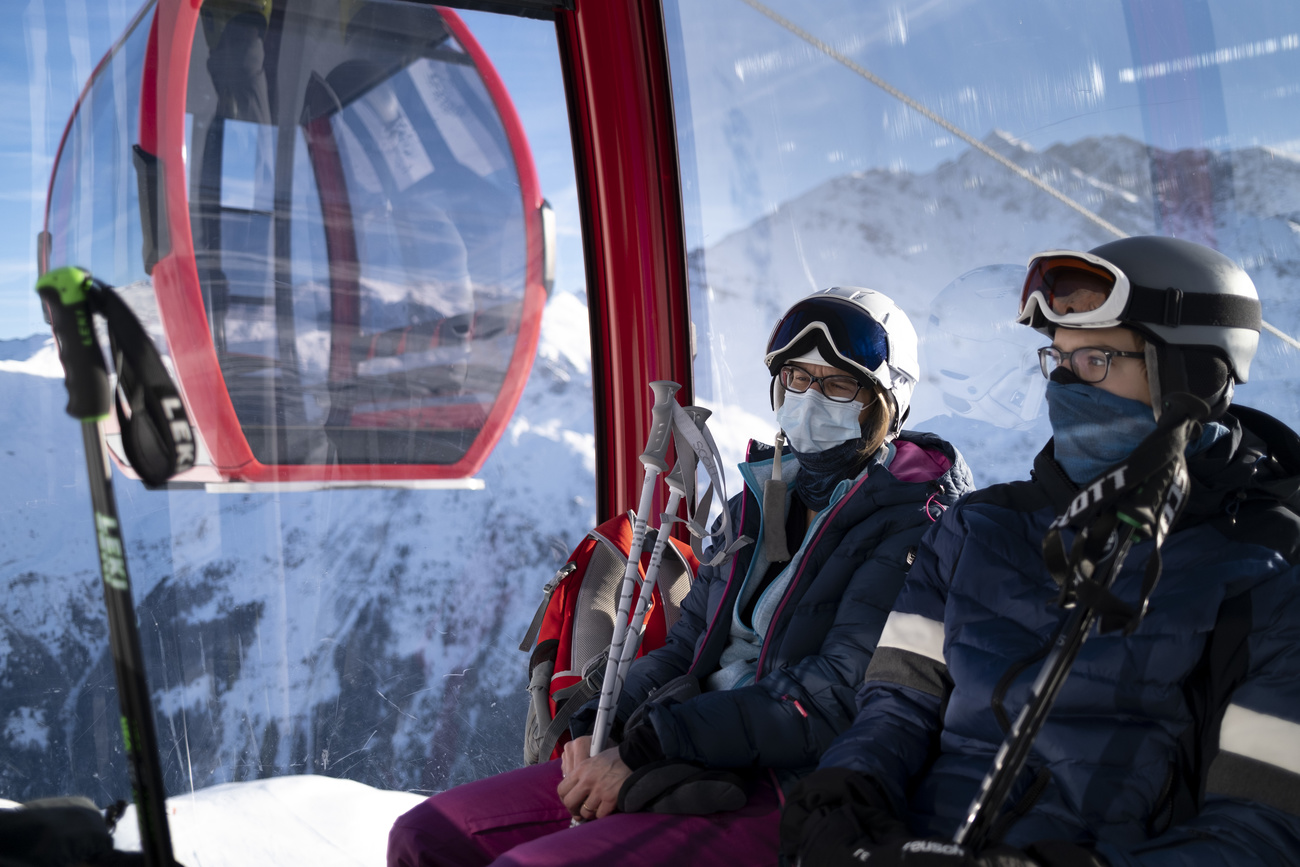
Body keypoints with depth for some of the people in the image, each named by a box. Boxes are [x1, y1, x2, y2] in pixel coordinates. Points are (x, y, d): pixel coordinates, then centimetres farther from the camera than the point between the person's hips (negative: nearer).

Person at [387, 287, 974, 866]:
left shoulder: (911, 524, -8)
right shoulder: (760, 502, 15)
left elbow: (834, 700, -17)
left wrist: (646, 750, -19)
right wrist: (600, 725, -2)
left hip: (790, 795, -7)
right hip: (707, 761, 7)